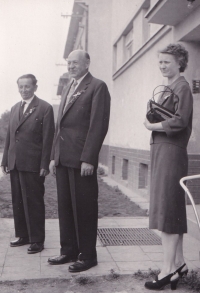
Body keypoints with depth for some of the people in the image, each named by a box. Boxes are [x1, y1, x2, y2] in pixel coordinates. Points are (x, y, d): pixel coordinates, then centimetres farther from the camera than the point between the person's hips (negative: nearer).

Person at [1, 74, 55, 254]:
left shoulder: (45, 108, -4)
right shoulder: (15, 108, 16)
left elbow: (48, 139, -8)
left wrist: (44, 165, -13)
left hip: (32, 165, -6)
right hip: (15, 164, 6)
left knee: (34, 202, 0)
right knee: (18, 202, 12)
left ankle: (37, 240, 11)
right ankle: (23, 235, 24)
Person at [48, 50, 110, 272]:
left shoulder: (97, 87, -4)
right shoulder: (68, 89, 22)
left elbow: (99, 125, -12)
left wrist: (88, 159, -18)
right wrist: (54, 156, 14)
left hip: (82, 159, -8)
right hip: (63, 158, 8)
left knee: (84, 208, 0)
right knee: (65, 207, 11)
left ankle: (88, 255, 13)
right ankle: (69, 251, 23)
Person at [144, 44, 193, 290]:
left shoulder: (182, 87, -8)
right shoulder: (167, 89, 19)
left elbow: (179, 121, -19)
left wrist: (153, 126, -10)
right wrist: (152, 120, 1)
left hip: (171, 152, -9)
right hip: (160, 150, 9)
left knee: (166, 209, -6)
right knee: (173, 209, 13)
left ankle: (169, 269, 2)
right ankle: (179, 263, 24)